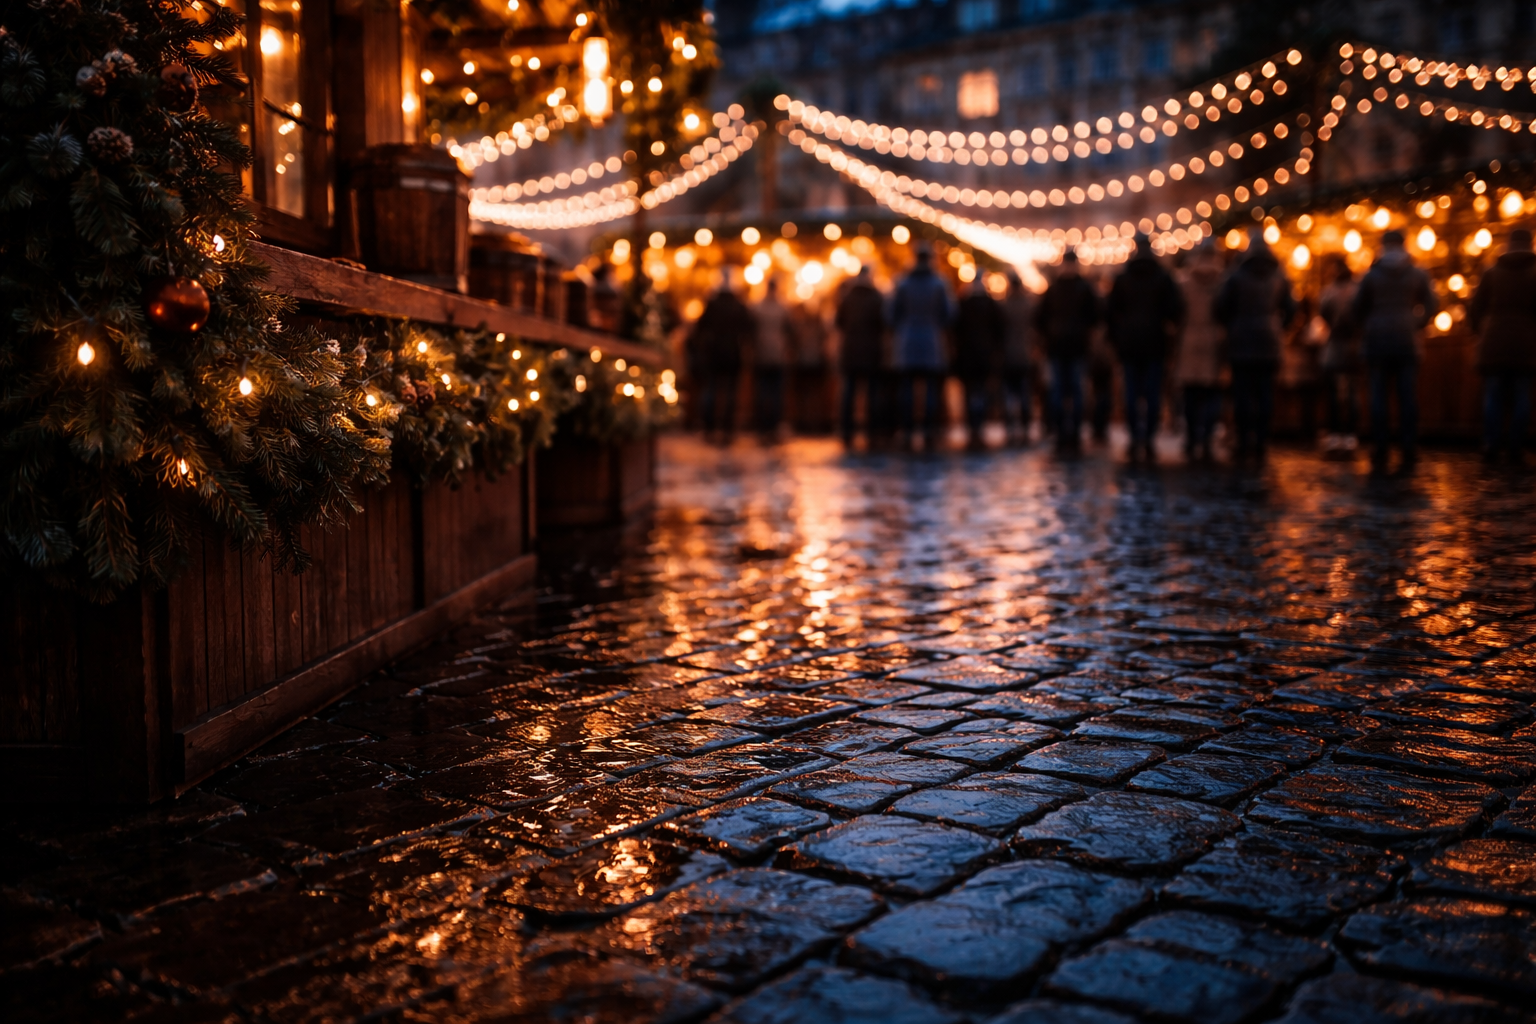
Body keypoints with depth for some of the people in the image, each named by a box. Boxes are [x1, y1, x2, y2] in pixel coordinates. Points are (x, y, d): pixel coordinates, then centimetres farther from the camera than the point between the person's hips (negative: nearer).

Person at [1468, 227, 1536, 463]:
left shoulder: (1491, 273, 5)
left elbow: (1476, 309, 5)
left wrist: (1480, 332, 22)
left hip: (1495, 343, 1)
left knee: (1493, 395, 4)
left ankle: (1492, 446, -3)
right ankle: (1514, 448, -1)